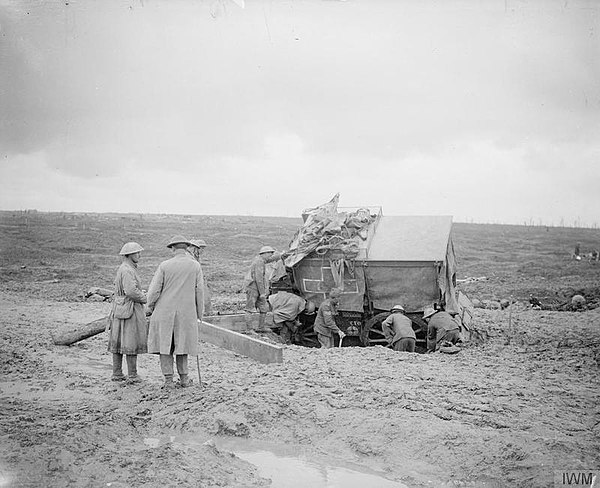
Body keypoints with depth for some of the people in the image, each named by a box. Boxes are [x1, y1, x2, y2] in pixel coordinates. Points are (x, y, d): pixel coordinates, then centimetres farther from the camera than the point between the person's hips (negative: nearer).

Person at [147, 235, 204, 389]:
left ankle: (168, 380, 6)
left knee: (165, 344, 7)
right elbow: (200, 291, -1)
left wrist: (150, 307, 11)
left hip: (165, 312, -1)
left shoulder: (164, 265, -6)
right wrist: (199, 314, 9)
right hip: (186, 313, 1)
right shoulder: (195, 265, -3)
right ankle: (183, 378, 22)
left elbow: (154, 290, -6)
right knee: (181, 344, 15)